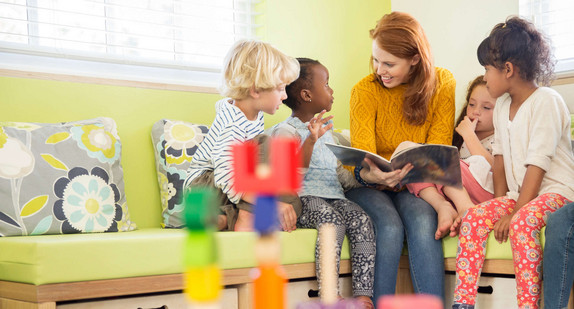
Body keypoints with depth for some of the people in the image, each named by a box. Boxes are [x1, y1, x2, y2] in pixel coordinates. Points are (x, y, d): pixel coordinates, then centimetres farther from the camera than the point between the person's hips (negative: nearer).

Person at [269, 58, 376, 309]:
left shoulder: (325, 128, 24)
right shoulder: (286, 131, -1)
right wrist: (311, 140, -26)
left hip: (334, 195, 6)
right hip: (304, 200, -6)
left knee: (361, 218, -24)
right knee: (332, 219, -35)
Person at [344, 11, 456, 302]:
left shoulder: (442, 84, -3)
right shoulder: (365, 91, -6)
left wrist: (401, 176, -25)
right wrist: (368, 174, -41)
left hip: (415, 184, 1)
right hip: (370, 185, -1)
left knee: (422, 221, -32)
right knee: (390, 226, -31)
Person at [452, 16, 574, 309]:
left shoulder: (545, 100, -14)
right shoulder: (503, 105, 12)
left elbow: (537, 164, -19)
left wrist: (513, 213, -22)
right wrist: (501, 201, -1)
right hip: (518, 193, 7)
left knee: (522, 222, -35)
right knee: (474, 217, -16)